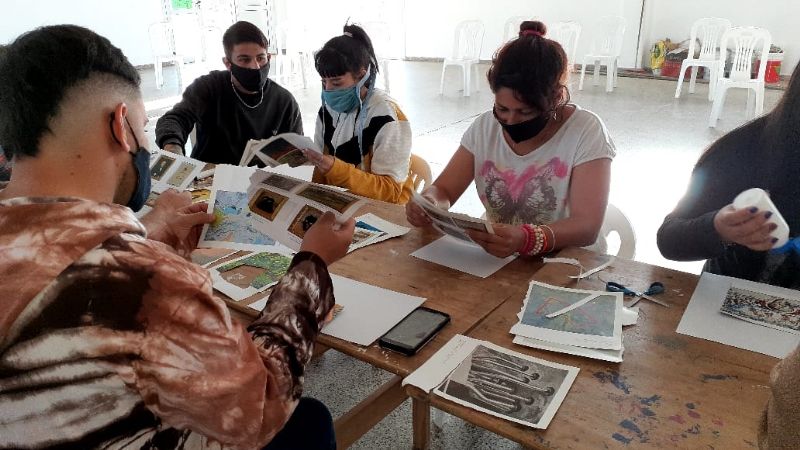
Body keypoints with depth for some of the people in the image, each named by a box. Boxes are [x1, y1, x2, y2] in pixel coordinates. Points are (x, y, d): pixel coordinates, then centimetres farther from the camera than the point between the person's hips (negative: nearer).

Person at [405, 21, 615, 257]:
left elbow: (587, 226, -19)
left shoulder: (586, 132, -11)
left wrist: (526, 239, -36)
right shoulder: (485, 126, 0)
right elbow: (443, 190, 0)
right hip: (491, 258, 3)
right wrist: (429, 203, -23)